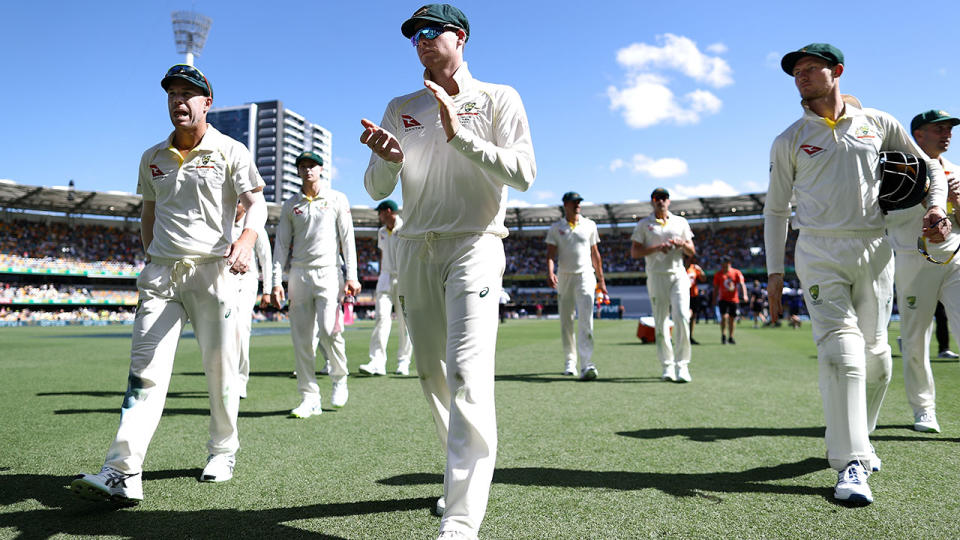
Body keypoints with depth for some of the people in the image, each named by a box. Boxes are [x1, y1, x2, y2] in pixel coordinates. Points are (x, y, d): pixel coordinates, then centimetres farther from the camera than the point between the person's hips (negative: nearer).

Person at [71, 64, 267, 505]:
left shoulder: (230, 152, 1)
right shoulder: (152, 158, 15)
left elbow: (256, 203, -6)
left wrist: (246, 240, -26)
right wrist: (152, 258, 16)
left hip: (212, 270, -3)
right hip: (161, 272, 4)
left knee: (220, 368, 1)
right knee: (146, 367, -6)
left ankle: (222, 450, 21)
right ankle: (123, 473, -10)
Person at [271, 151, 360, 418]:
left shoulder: (337, 199, 8)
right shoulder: (290, 205, 13)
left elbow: (347, 238, 3)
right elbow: (281, 244, 11)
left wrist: (352, 276, -5)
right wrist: (276, 281, 2)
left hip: (329, 272, -3)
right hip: (299, 274, 3)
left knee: (328, 330, -15)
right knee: (302, 338, 0)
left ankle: (340, 378, 12)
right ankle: (310, 398, 6)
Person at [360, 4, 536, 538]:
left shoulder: (499, 98, 6)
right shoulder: (401, 108, 17)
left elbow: (523, 173, -8)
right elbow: (377, 189, 11)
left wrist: (459, 135, -17)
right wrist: (389, 157, -12)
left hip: (475, 245, -5)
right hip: (415, 250, 5)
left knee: (468, 374, -18)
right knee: (432, 375, 8)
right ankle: (467, 474, 26)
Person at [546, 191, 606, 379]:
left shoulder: (589, 225, 10)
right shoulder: (556, 228, 6)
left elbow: (595, 254, 13)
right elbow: (551, 253, -2)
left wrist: (601, 280, 12)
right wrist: (550, 272, -21)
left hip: (585, 275, -1)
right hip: (564, 277, 1)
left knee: (585, 319, -15)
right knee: (566, 321, 5)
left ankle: (586, 365, -23)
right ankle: (570, 362, 19)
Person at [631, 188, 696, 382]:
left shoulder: (681, 222, 15)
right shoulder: (643, 224, 9)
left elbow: (692, 252, 14)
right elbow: (634, 252, 0)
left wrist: (682, 244, -8)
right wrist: (657, 247, -13)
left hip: (678, 275, 1)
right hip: (656, 276, -1)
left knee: (682, 317, -14)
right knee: (660, 322, 0)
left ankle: (682, 365, -9)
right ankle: (667, 366, 9)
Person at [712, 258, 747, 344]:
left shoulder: (737, 273, 2)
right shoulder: (718, 275, 4)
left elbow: (742, 284, -7)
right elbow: (716, 288, 8)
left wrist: (744, 294, -22)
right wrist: (714, 300, 4)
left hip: (734, 299, 1)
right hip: (723, 299, -1)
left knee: (732, 318, 6)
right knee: (724, 316, -16)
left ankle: (730, 337, 18)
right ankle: (723, 335, -2)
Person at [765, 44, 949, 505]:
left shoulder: (878, 124, 12)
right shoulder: (788, 141, 8)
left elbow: (929, 167, 21)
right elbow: (775, 210, 9)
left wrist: (936, 207, -1)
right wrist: (774, 272, 1)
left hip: (874, 251, 2)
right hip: (820, 254, -2)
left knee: (876, 355, 5)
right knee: (841, 350, -16)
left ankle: (856, 441, 25)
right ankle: (851, 463, -15)